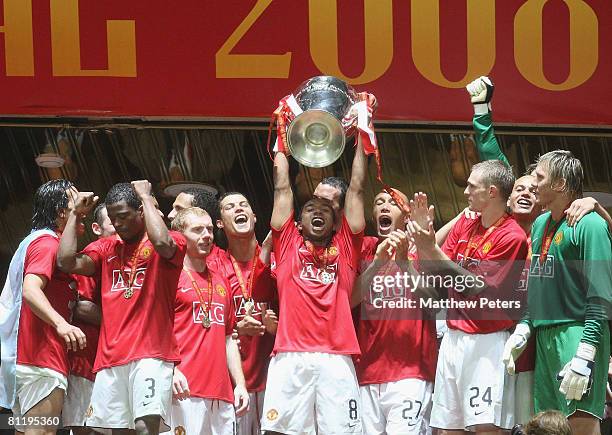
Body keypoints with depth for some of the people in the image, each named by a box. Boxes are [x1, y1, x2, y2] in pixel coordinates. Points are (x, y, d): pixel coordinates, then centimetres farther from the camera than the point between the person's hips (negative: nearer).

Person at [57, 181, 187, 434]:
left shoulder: (172, 242, 4)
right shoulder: (105, 248, 19)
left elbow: (162, 243, -20)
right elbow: (66, 262, 6)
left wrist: (146, 196, -8)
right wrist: (76, 215, 11)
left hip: (150, 355, -5)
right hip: (110, 358, 5)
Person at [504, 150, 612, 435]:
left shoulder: (589, 224, -8)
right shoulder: (540, 224, 19)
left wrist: (584, 355, -21)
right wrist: (522, 330, 13)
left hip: (577, 334, -8)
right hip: (543, 337, 8)